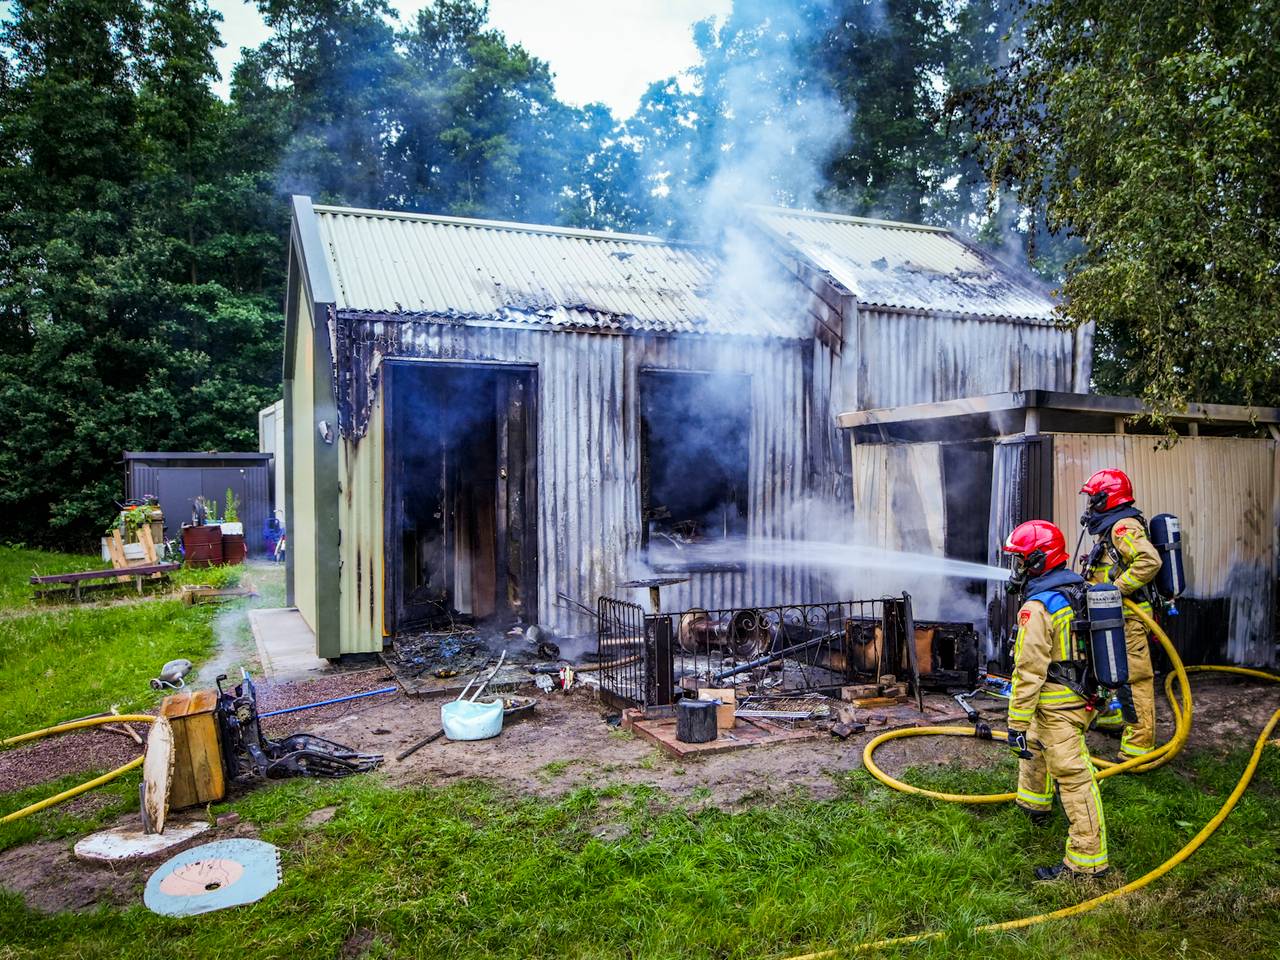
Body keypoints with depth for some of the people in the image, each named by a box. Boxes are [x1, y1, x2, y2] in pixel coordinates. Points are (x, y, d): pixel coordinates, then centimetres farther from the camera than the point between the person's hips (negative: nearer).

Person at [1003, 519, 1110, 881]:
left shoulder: (1037, 608, -22)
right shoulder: (1078, 591, 7)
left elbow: (1029, 673, -24)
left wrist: (1017, 724, -20)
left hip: (1058, 706, -10)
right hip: (1082, 693, 10)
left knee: (1072, 776, -4)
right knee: (1035, 746, 30)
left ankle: (1087, 859, 4)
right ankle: (1034, 805, 51)